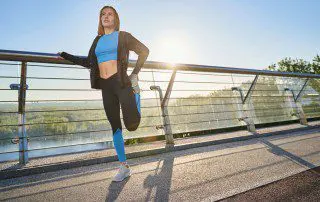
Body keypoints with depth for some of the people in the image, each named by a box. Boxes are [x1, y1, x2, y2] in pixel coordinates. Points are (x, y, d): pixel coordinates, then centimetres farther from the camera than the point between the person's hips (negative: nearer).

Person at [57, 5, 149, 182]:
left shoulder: (123, 36, 7)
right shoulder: (98, 40, 20)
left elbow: (144, 51, 6)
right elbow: (89, 62, 24)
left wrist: (135, 74, -1)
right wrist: (66, 56, 27)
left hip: (121, 82, -4)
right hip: (106, 87, 4)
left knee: (132, 125, -14)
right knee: (115, 126, 4)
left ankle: (135, 93, 20)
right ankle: (124, 167, 14)